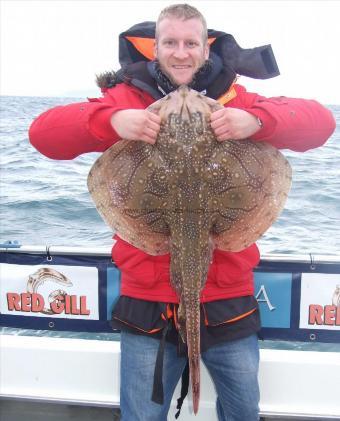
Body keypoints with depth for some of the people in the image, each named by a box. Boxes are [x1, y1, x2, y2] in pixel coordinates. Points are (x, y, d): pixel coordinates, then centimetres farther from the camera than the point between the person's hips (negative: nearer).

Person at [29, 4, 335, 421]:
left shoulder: (234, 100, 3)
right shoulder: (127, 98, 1)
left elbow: (321, 121, -7)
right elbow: (43, 131, -9)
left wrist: (257, 120, -26)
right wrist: (111, 121, -27)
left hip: (229, 297, 2)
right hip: (148, 298, -1)